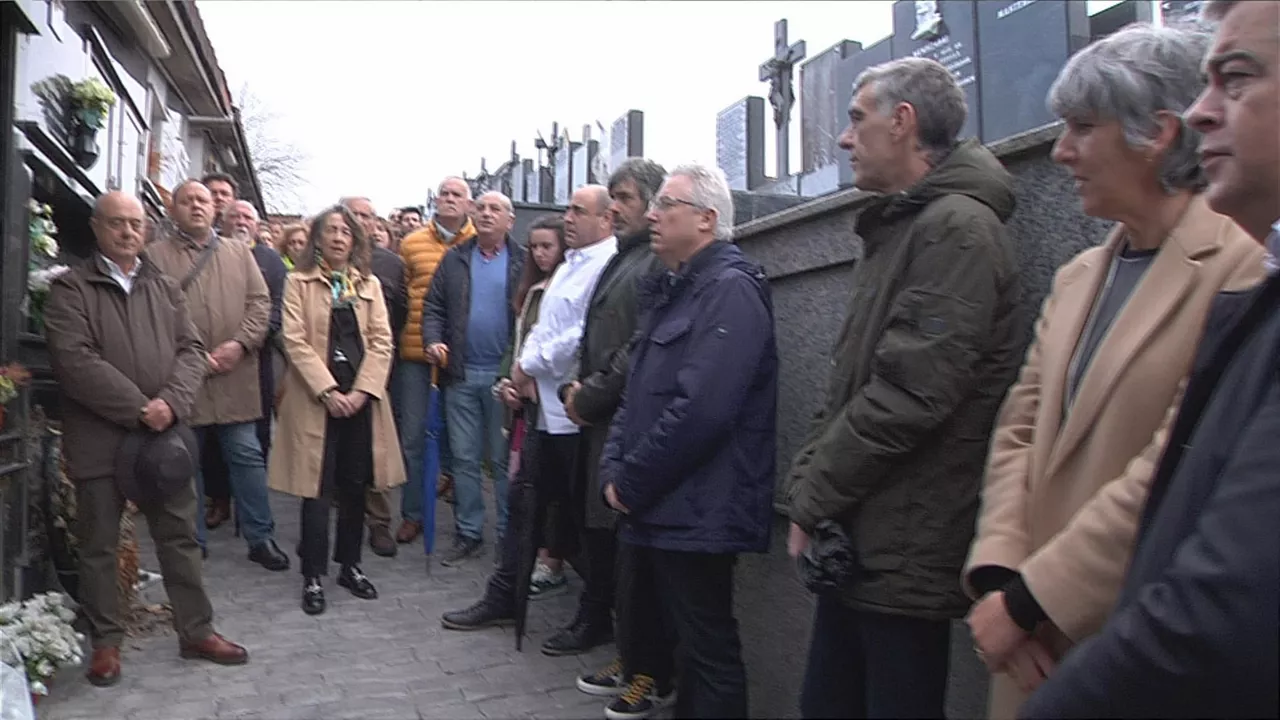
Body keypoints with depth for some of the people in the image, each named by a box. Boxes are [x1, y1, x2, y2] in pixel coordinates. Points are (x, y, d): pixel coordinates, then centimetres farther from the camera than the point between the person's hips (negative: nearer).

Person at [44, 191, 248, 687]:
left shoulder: (165, 288, 13)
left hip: (165, 434, 4)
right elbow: (75, 361, -13)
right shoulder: (70, 288, -1)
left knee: (180, 537, 9)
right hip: (99, 438, -3)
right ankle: (106, 641, 22)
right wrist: (138, 409, -17)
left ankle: (196, 631, 21)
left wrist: (170, 403, -13)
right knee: (98, 545, 8)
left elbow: (190, 350, 5)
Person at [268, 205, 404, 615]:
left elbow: (381, 341, 5)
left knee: (355, 486, 8)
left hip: (361, 396, 3)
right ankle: (313, 576, 8)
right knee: (318, 489, -2)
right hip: (316, 398, -3)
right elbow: (295, 341, -5)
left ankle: (350, 565, 22)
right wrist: (328, 391, -15)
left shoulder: (369, 284, 12)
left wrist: (363, 390, -8)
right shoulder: (300, 283, 4)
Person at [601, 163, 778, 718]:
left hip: (696, 514, -9)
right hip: (656, 508, 10)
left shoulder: (730, 289, -14)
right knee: (666, 632, 20)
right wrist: (614, 469, 2)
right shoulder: (671, 290, 17)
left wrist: (631, 483, -15)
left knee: (707, 651, 1)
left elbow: (700, 411, -24)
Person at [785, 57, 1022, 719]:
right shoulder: (896, 229, 18)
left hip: (905, 556, -9)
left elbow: (908, 394, -21)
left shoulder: (957, 227, -13)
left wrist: (812, 498, -12)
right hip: (859, 542, 9)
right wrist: (807, 482, 5)